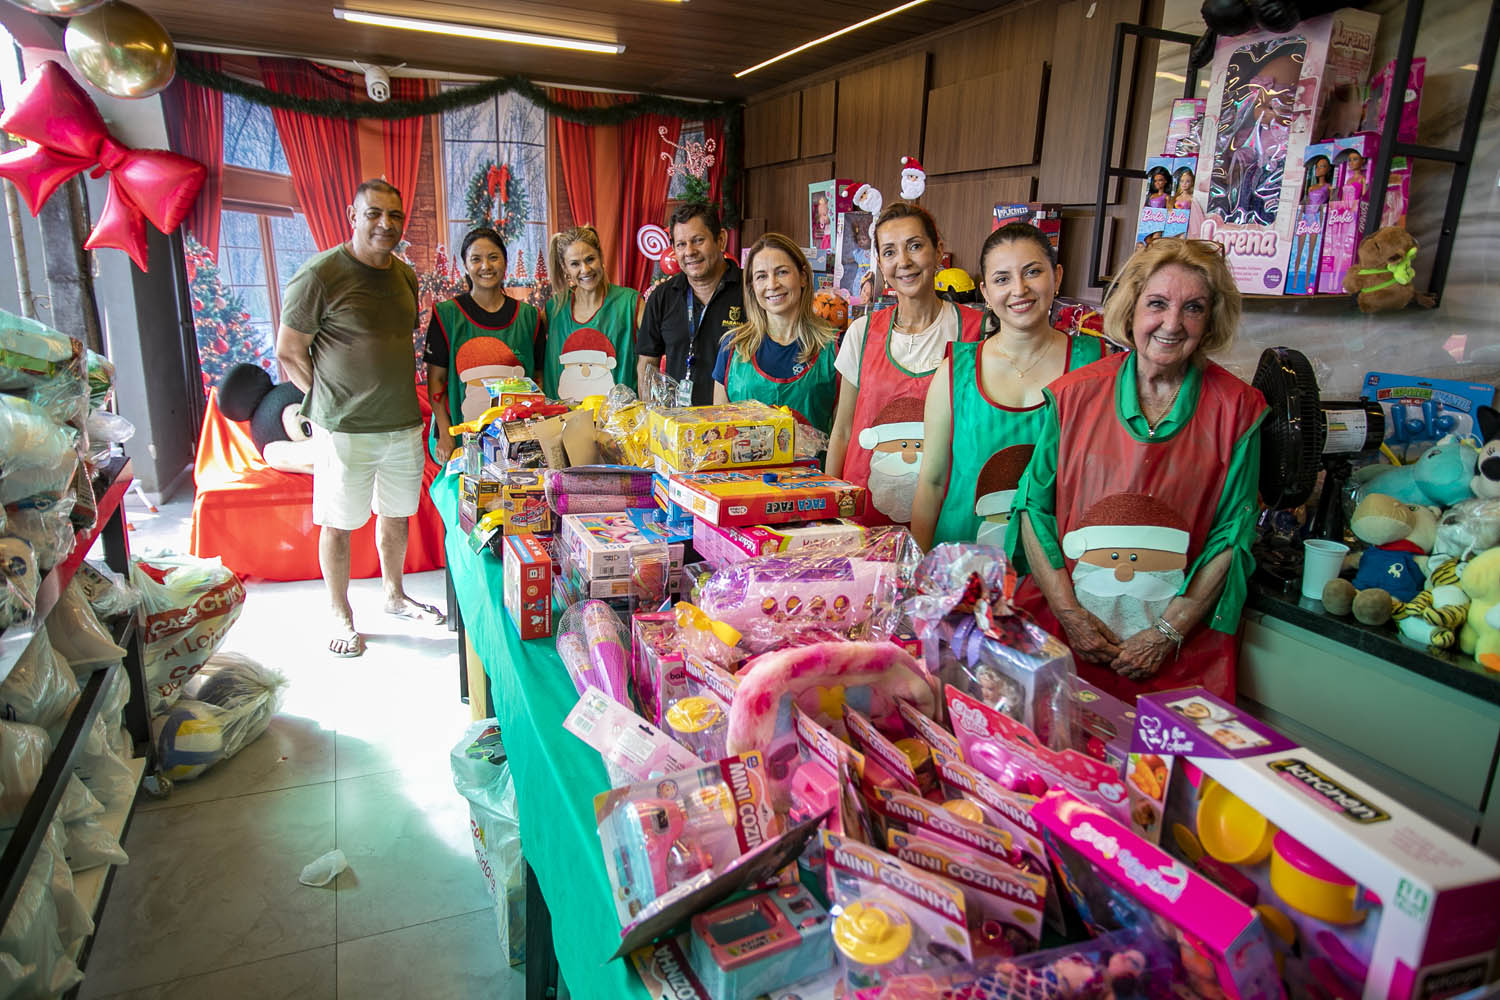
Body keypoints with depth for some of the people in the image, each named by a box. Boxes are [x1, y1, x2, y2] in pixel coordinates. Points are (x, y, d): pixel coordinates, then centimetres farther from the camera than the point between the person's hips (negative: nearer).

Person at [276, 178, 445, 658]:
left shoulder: (406, 275, 8)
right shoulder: (321, 273, -12)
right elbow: (289, 353, -8)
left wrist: (400, 397, 11)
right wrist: (333, 401, -5)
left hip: (403, 422, 6)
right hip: (345, 429, -6)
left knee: (396, 514, 18)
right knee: (339, 523, 7)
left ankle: (395, 595, 37)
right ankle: (342, 617, 24)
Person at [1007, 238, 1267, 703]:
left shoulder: (1236, 409, 0)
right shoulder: (1076, 393, 0)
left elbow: (1232, 535, 0)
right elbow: (1033, 506, -1)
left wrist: (1168, 633, -8)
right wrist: (1070, 613, -9)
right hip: (1060, 627, 0)